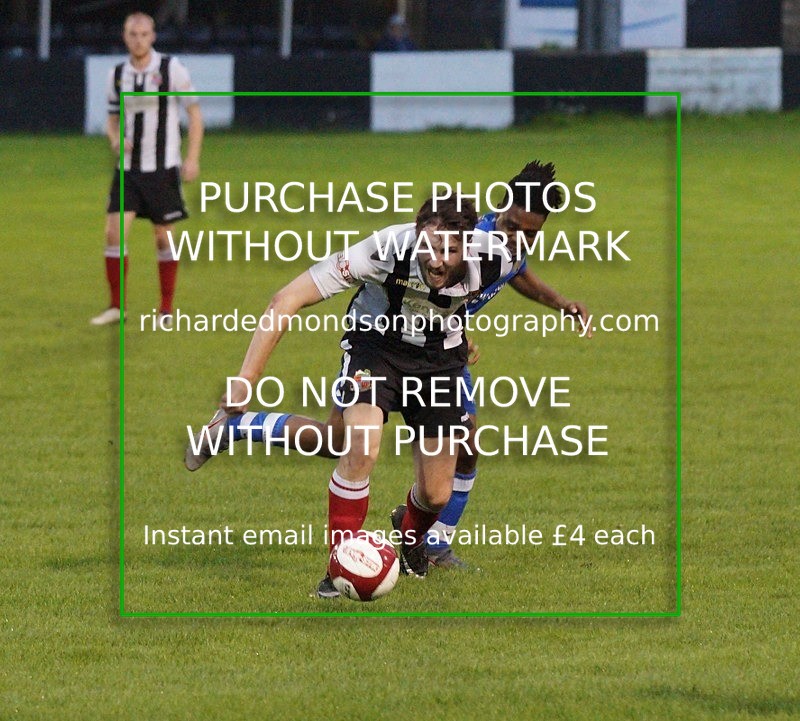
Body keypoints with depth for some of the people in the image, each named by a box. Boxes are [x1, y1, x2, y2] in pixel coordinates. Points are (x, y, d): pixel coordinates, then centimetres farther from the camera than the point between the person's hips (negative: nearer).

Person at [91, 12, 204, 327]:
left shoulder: (171, 69, -6)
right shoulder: (117, 75, 5)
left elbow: (194, 112, -1)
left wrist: (192, 158, -9)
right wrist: (115, 139, -7)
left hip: (162, 168, -3)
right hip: (128, 169, 3)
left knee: (163, 237, 3)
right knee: (114, 233, -8)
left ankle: (166, 309, 13)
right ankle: (116, 306, 0)